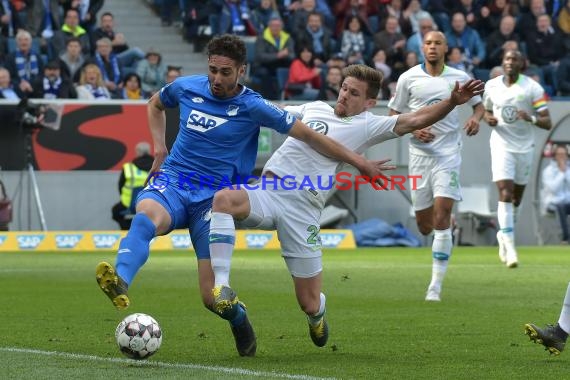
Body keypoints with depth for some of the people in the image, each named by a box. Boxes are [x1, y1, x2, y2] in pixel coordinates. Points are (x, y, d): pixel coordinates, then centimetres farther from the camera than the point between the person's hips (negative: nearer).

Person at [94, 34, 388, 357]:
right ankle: (120, 284, -61)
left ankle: (239, 320, 27)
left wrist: (357, 160, -4)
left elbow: (308, 135, -3)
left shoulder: (252, 107, -5)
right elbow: (156, 104, 28)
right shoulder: (186, 87, 4)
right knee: (146, 216, -37)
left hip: (215, 197, -2)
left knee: (212, 296, -9)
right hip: (173, 183, 2)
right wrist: (159, 147, 13)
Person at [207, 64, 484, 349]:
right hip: (267, 193, 3)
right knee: (223, 199, -32)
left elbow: (413, 121, -5)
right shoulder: (315, 108, 21)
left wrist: (452, 101, -17)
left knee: (310, 304, -2)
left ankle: (317, 313, 41)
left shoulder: (367, 126, 6)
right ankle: (221, 287, -31)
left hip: (302, 210, -3)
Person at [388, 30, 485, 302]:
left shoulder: (459, 78, 3)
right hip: (420, 154, 1)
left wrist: (476, 118, -5)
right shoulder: (409, 78, 1)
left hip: (448, 153, -1)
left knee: (441, 220, -14)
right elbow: (394, 115, 7)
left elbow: (478, 104, 17)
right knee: (424, 225, 4)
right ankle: (448, 224, 43)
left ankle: (436, 285, -11)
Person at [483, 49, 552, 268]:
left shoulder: (533, 88, -7)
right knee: (505, 193, -16)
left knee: (517, 197, 12)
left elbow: (547, 123, -8)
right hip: (502, 145, -1)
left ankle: (504, 235, 37)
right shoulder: (491, 86, 1)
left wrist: (531, 118, -28)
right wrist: (489, 119, -4)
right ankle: (510, 247, -17)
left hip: (525, 147, 1)